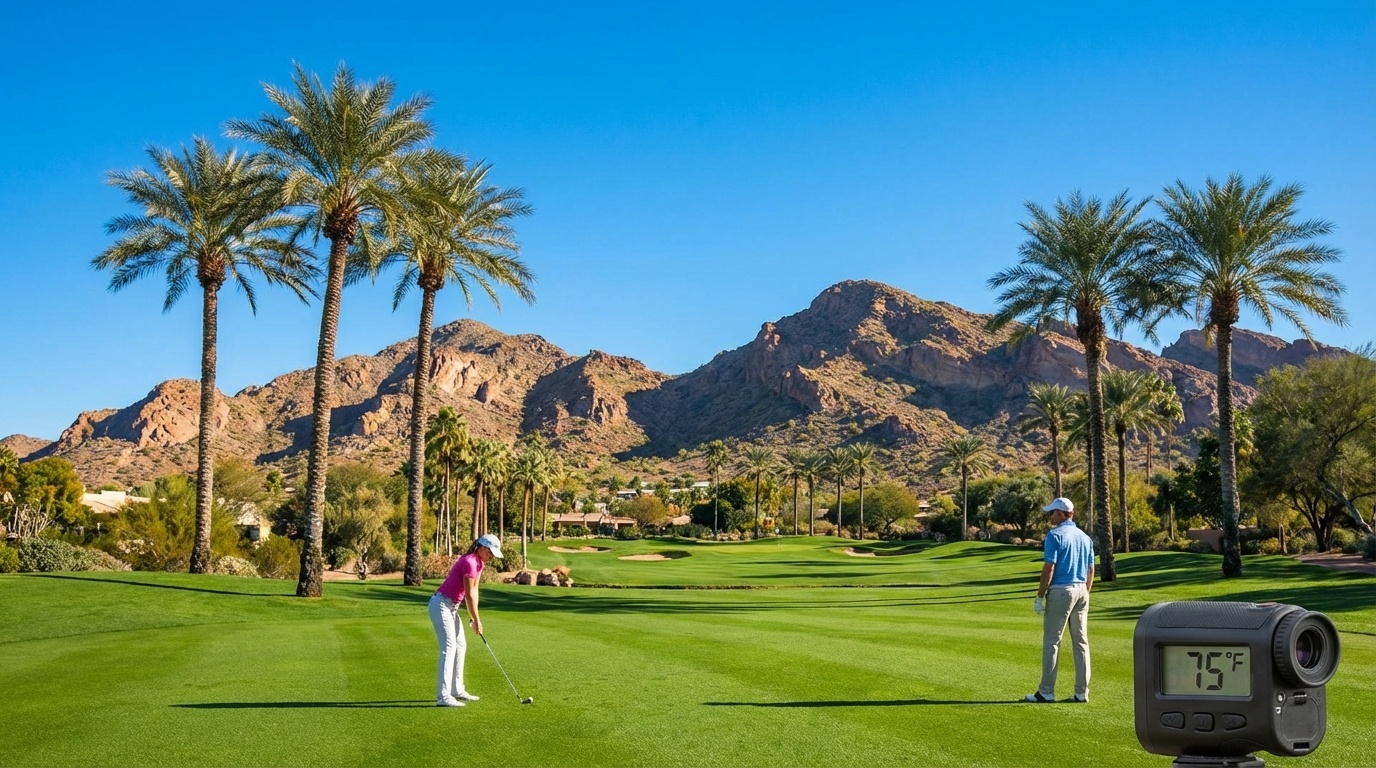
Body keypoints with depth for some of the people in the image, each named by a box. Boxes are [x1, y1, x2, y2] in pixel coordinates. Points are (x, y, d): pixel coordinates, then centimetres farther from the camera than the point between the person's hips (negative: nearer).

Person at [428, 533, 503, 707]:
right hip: (441, 604, -10)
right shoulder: (469, 562, -22)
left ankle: (457, 690, 21)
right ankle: (443, 696, -16)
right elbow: (469, 595, -17)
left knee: (460, 646, 13)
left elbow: (474, 590, 11)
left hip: (451, 607, 10)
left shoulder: (478, 562, 8)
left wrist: (474, 617, 8)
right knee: (449, 647, -14)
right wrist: (476, 620, -9)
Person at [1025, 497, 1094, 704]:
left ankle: (1046, 692, -2)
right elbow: (1091, 571, 14)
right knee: (1081, 642, 8)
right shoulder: (1085, 537, 12)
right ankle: (1082, 692, 8)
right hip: (1081, 590, 7)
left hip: (1061, 591, -7)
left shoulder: (1055, 535, -10)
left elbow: (1049, 568, -15)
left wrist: (1040, 596, -9)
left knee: (1051, 642, -2)